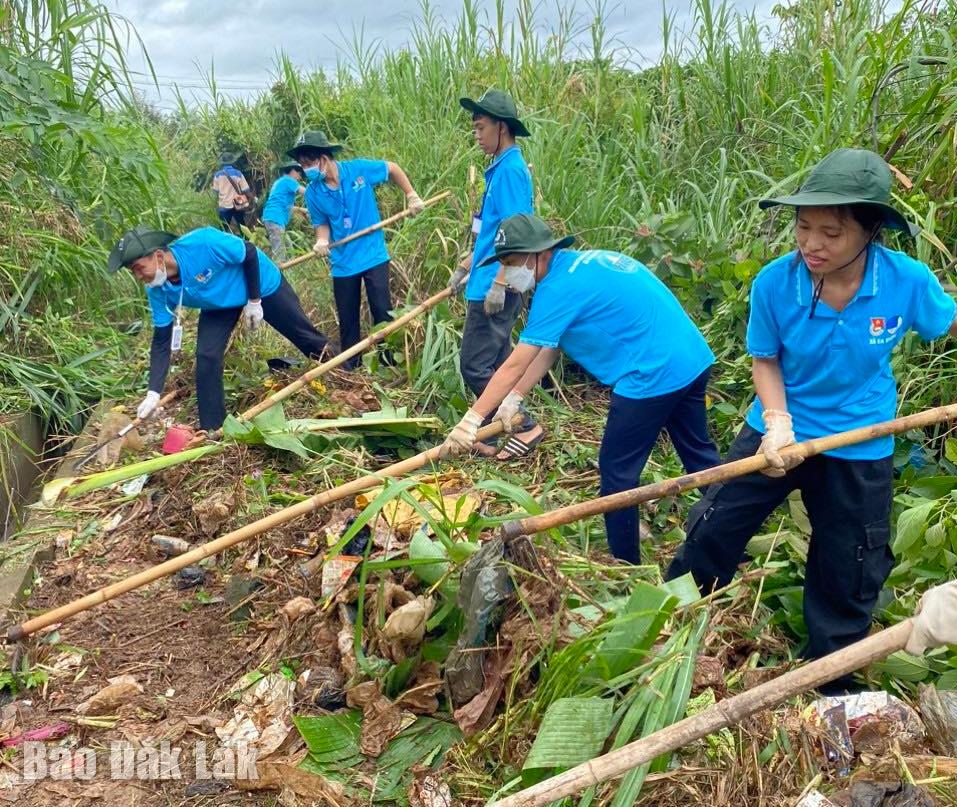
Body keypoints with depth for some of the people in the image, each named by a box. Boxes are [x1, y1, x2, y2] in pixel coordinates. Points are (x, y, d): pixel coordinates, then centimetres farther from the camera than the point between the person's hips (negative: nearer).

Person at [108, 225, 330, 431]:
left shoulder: (203, 243, -42)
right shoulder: (158, 290, -24)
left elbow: (249, 253, -25)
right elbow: (161, 341, -17)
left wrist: (254, 301, -20)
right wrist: (154, 393, -23)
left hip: (262, 283, -3)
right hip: (220, 304, 4)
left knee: (302, 334, 10)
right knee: (206, 357, -10)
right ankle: (211, 429, 5)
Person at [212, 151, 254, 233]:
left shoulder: (218, 175, -2)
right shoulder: (238, 173, -6)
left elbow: (216, 191, 4)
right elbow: (246, 190, -7)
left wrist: (217, 205, 15)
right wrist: (251, 200, 5)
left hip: (224, 206, 0)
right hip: (238, 205, 0)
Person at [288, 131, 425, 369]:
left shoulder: (359, 169, -13)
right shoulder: (313, 193, -6)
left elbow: (392, 169, 3)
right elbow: (322, 224, 6)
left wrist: (411, 195, -1)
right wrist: (322, 241, -14)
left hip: (374, 256, -2)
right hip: (342, 263, 2)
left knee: (383, 313, 1)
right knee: (347, 320, 10)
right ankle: (349, 367, 26)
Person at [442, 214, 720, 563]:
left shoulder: (559, 287, -16)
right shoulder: (581, 264, 13)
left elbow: (514, 365, -17)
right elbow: (549, 348, 13)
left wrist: (471, 420, -13)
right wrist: (514, 398, 8)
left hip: (654, 376, -10)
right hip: (694, 359, 10)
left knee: (617, 471, 5)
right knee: (700, 456, 22)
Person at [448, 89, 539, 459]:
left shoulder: (510, 169, -13)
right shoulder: (500, 168, 16)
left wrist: (498, 284, -24)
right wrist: (465, 266, 26)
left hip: (494, 287, -10)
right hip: (486, 283, 10)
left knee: (474, 365, -7)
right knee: (493, 365, 14)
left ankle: (525, 427, 2)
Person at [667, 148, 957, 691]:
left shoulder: (909, 281, -21)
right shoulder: (774, 282, -21)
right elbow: (765, 359, -8)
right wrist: (777, 421, -22)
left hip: (861, 450, 1)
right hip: (780, 431, 0)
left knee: (848, 576, 15)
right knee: (711, 532, 6)